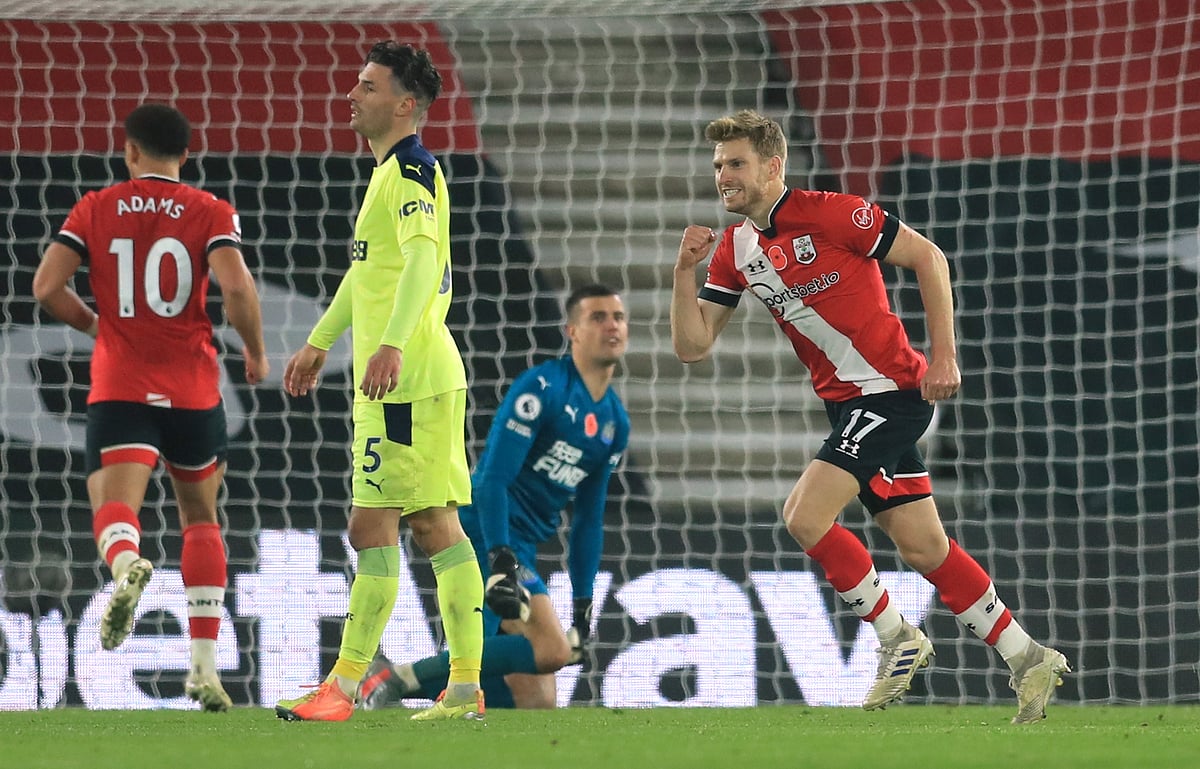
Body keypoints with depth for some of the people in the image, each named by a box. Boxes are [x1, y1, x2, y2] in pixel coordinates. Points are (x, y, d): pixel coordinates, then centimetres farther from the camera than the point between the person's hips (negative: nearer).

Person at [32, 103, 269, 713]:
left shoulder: (95, 210, 5)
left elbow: (47, 286, -4)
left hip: (119, 388, -1)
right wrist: (255, 351, 3)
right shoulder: (211, 213, 2)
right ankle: (204, 667, 14)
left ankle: (127, 564, -52)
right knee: (201, 517, 18)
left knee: (114, 504, -12)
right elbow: (235, 285, -14)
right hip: (193, 389, 1)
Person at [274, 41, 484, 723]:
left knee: (373, 525, -8)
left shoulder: (412, 169, -12)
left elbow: (423, 257, -28)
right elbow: (368, 267, 32)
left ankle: (342, 690, -7)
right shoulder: (392, 171, 19)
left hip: (406, 381, -10)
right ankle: (466, 688, 8)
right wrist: (319, 344, 39)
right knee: (435, 526, 8)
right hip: (422, 378, 10)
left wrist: (392, 344, -40)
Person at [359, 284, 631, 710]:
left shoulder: (615, 422, 16)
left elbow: (588, 519, 23)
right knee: (551, 648, -27)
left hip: (520, 551, 9)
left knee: (537, 702, 1)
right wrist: (501, 563, -27)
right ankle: (399, 678, -21)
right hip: (485, 536, -9)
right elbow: (493, 479, -16)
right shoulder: (541, 388, -9)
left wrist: (583, 606, 19)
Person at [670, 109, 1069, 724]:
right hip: (847, 402, 8)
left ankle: (896, 637, -1)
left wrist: (944, 357, -13)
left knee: (805, 516, -17)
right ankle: (1028, 658, 17)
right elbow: (691, 345, 6)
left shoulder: (830, 214, -14)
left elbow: (927, 257, -10)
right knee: (923, 547, 8)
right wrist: (685, 271, -9)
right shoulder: (735, 248, 7)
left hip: (892, 390, -8)